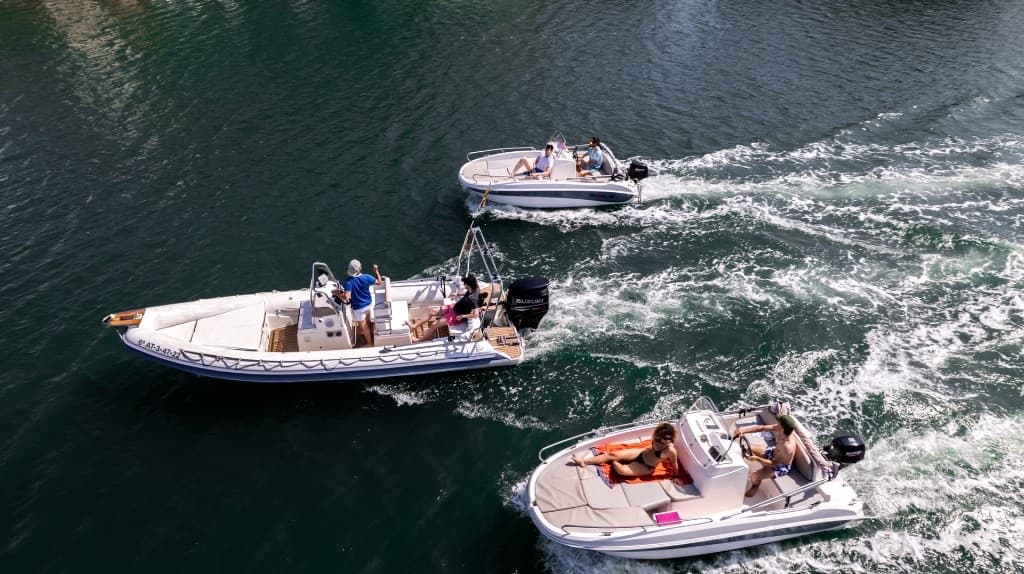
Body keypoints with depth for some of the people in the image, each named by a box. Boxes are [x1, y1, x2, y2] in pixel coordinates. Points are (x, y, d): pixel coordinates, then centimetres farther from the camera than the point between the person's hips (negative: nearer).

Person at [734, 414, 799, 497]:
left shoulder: (787, 447, -41)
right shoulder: (779, 428, -23)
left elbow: (774, 464, -30)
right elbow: (760, 428, -16)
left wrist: (756, 458, -37)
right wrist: (743, 430, -30)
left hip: (781, 466, -7)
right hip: (774, 452, 7)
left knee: (754, 477, -20)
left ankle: (755, 485, 18)